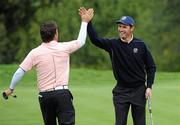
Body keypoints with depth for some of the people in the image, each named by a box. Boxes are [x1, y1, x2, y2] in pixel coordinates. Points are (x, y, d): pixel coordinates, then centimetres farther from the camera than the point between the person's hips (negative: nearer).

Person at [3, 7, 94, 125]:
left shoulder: (35, 53, -2)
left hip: (45, 95, 2)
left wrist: (11, 89, 12)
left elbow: (19, 72, -2)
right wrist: (84, 22, 27)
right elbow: (80, 41, 17)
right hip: (62, 93, -2)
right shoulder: (64, 48, -2)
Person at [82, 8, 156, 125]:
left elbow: (151, 67, 2)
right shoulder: (113, 44, -2)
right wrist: (88, 22, -28)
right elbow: (95, 39, -16)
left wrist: (149, 87, -6)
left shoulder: (140, 45, -4)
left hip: (139, 90, -1)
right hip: (121, 91, 1)